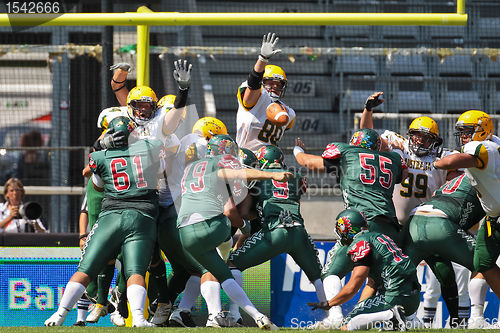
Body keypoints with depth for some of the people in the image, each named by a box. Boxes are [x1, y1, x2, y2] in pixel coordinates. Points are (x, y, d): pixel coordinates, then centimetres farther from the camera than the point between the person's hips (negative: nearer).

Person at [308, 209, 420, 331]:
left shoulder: (361, 244, -6)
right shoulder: (379, 236, 22)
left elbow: (352, 288, -8)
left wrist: (328, 304, 4)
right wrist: (360, 306, 33)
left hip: (395, 296, -9)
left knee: (346, 327, -8)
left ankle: (391, 315, -21)